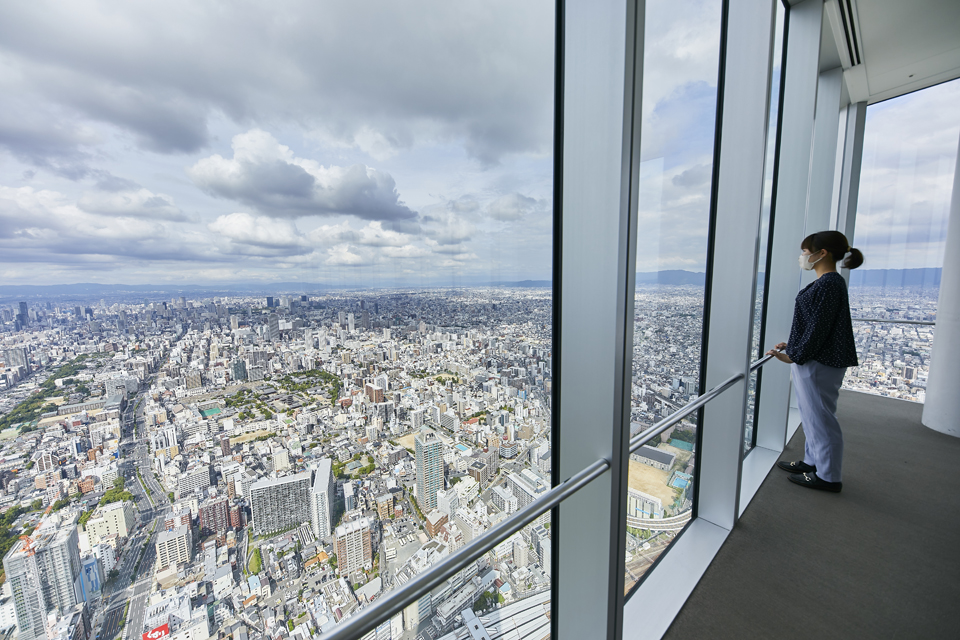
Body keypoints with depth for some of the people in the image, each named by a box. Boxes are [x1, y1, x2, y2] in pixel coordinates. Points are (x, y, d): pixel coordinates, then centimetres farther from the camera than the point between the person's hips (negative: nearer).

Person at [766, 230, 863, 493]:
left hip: (819, 363, -10)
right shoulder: (826, 282, 12)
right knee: (812, 415, 19)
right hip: (811, 360, 10)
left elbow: (818, 327, -20)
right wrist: (792, 346, 15)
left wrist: (794, 356, -16)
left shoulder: (829, 284, -18)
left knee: (820, 417, 3)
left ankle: (828, 477, 17)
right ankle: (813, 461, 34)